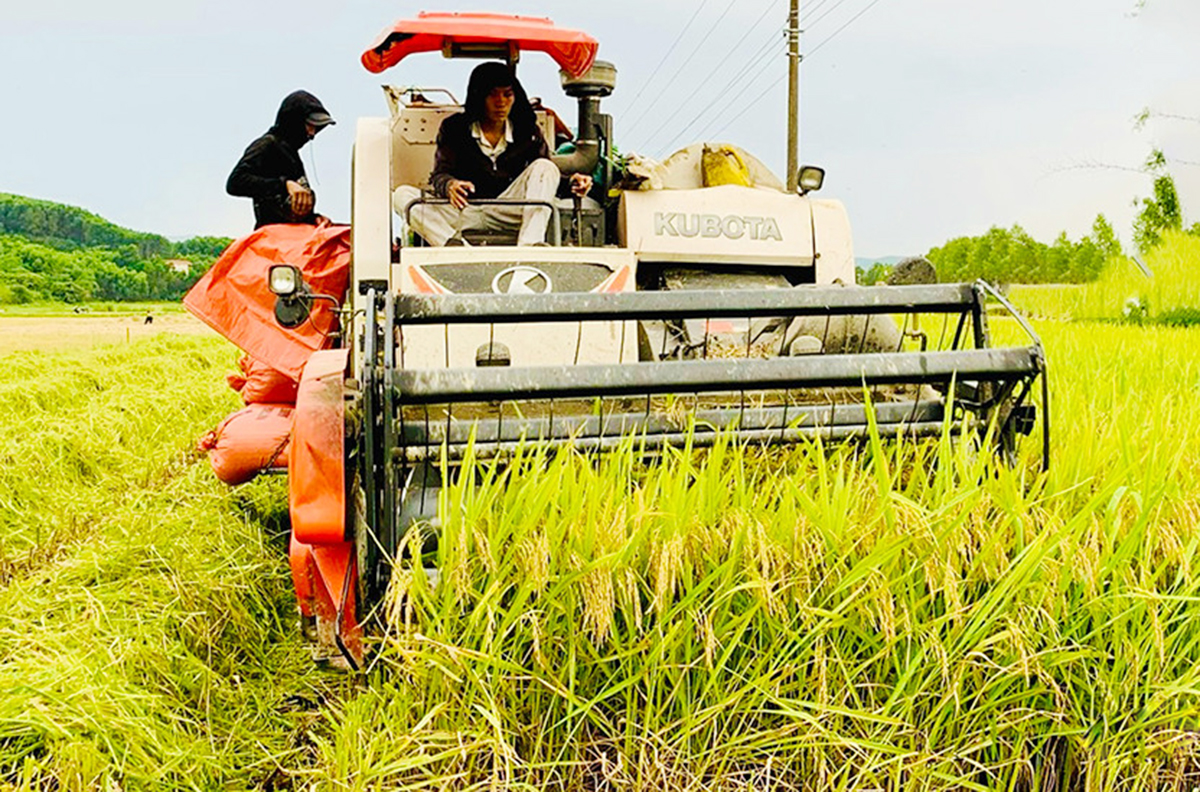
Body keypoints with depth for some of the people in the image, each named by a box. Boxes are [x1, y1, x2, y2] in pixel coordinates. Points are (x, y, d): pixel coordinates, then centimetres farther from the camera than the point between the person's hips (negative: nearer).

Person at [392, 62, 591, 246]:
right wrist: (450, 185, -32)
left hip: (509, 214, 1)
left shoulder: (527, 132, 7)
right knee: (402, 194, -20)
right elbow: (439, 175, -6)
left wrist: (571, 183, -19)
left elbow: (546, 175, 5)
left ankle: (529, 245, -36)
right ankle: (454, 244, -47)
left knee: (545, 167, -18)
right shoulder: (454, 128, 2)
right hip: (463, 213, 0)